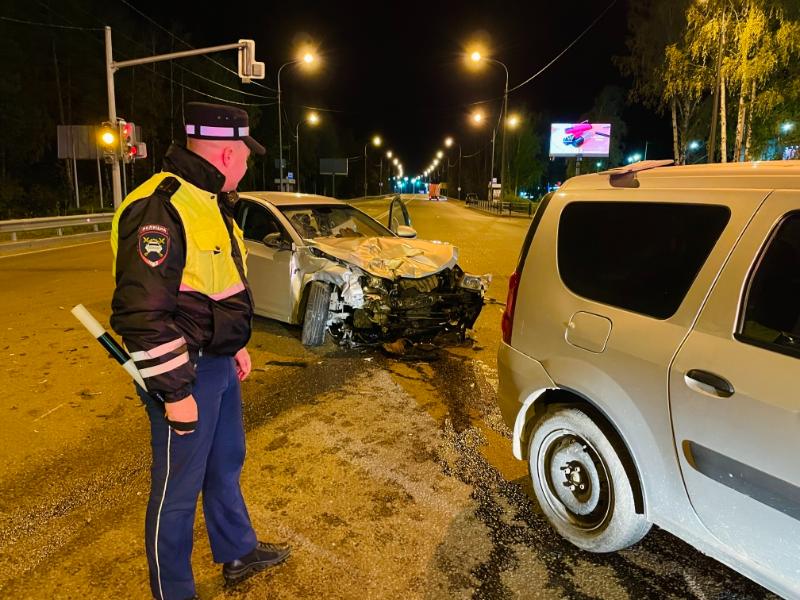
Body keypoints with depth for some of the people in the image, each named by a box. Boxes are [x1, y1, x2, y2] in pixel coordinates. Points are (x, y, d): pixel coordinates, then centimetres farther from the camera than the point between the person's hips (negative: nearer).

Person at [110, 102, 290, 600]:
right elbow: (142, 313, -27)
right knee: (178, 489, 9)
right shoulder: (161, 208, -23)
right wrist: (175, 391, -22)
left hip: (219, 364, 10)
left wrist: (237, 345, 19)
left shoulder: (210, 201, 10)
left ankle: (238, 553, 45)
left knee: (225, 466, 24)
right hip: (185, 374, -10)